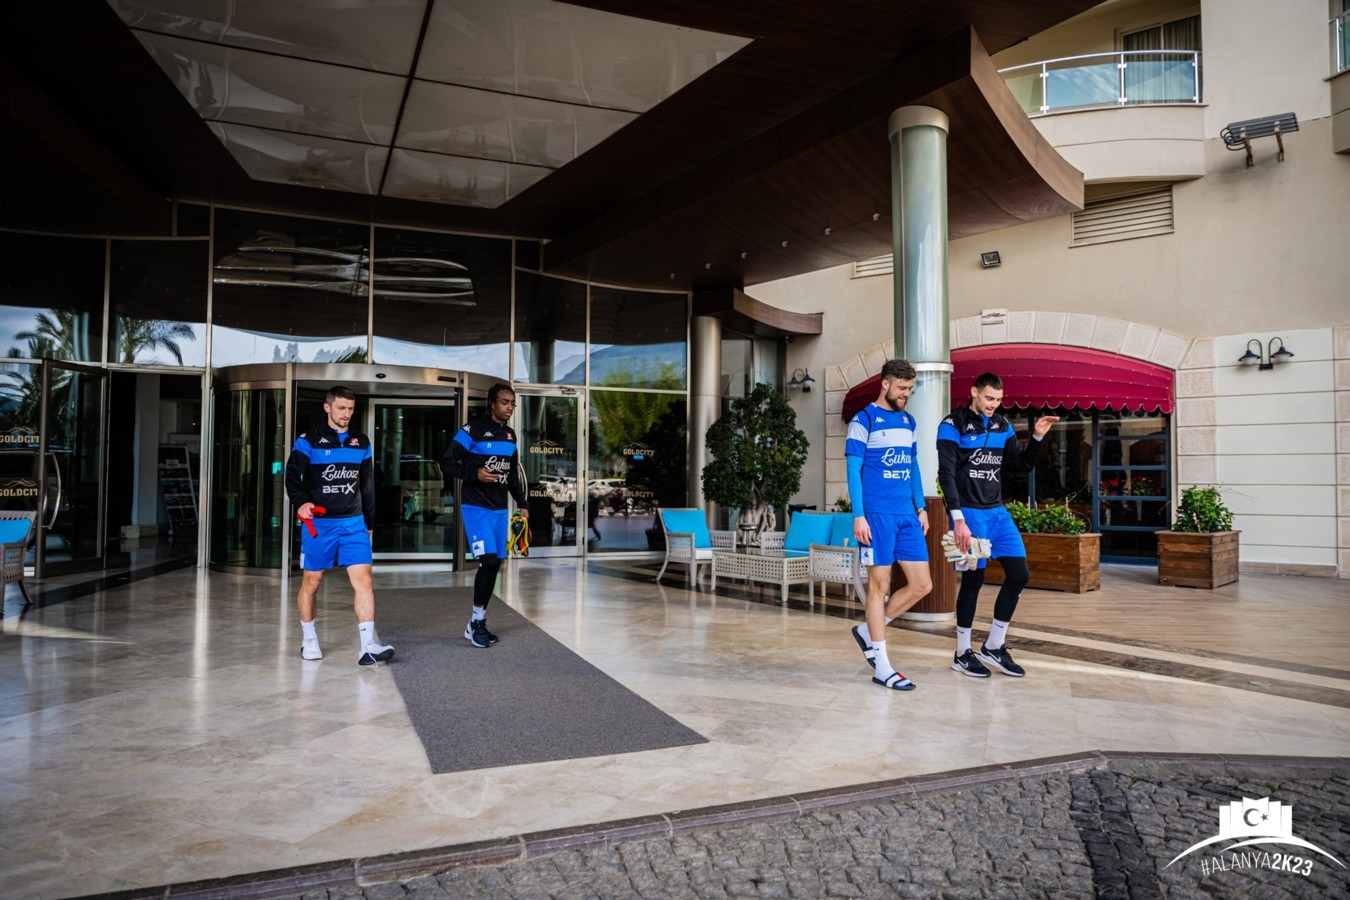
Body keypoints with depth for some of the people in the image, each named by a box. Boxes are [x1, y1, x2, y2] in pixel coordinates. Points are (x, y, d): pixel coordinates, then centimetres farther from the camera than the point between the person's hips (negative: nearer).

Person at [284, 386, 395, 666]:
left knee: (364, 580, -9)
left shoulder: (361, 442, 10)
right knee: (311, 582, 8)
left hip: (353, 523, 3)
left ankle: (367, 647, -11)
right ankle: (308, 640, 27)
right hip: (318, 523, -3)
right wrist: (301, 502, -25)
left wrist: (369, 522, 18)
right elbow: (292, 476, -6)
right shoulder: (309, 440, -2)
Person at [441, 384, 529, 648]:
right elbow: (447, 463, -9)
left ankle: (477, 623, 19)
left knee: (495, 564, 7)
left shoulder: (510, 435, 12)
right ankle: (476, 621, 1)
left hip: (500, 510, 7)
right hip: (476, 508, -7)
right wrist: (475, 474, -23)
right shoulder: (473, 430, -10)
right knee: (488, 560, -16)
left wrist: (523, 504, 15)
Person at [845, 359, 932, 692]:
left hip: (907, 515, 7)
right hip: (877, 514, -7)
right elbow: (853, 470, -8)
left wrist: (921, 507, 15)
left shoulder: (908, 421, 15)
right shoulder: (864, 420, -5)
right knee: (880, 584, -1)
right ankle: (882, 667, 8)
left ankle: (869, 631, 23)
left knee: (922, 585, 4)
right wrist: (858, 516, -15)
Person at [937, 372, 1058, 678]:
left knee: (1019, 574, 3)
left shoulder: (1002, 426, 11)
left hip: (997, 512, 7)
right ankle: (962, 653, 11)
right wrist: (958, 519, -19)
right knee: (974, 578, -4)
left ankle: (994, 646, 17)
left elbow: (1023, 464, 14)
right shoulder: (953, 426, -8)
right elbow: (946, 474, -13)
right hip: (969, 513, -7)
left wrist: (1037, 438, -4)